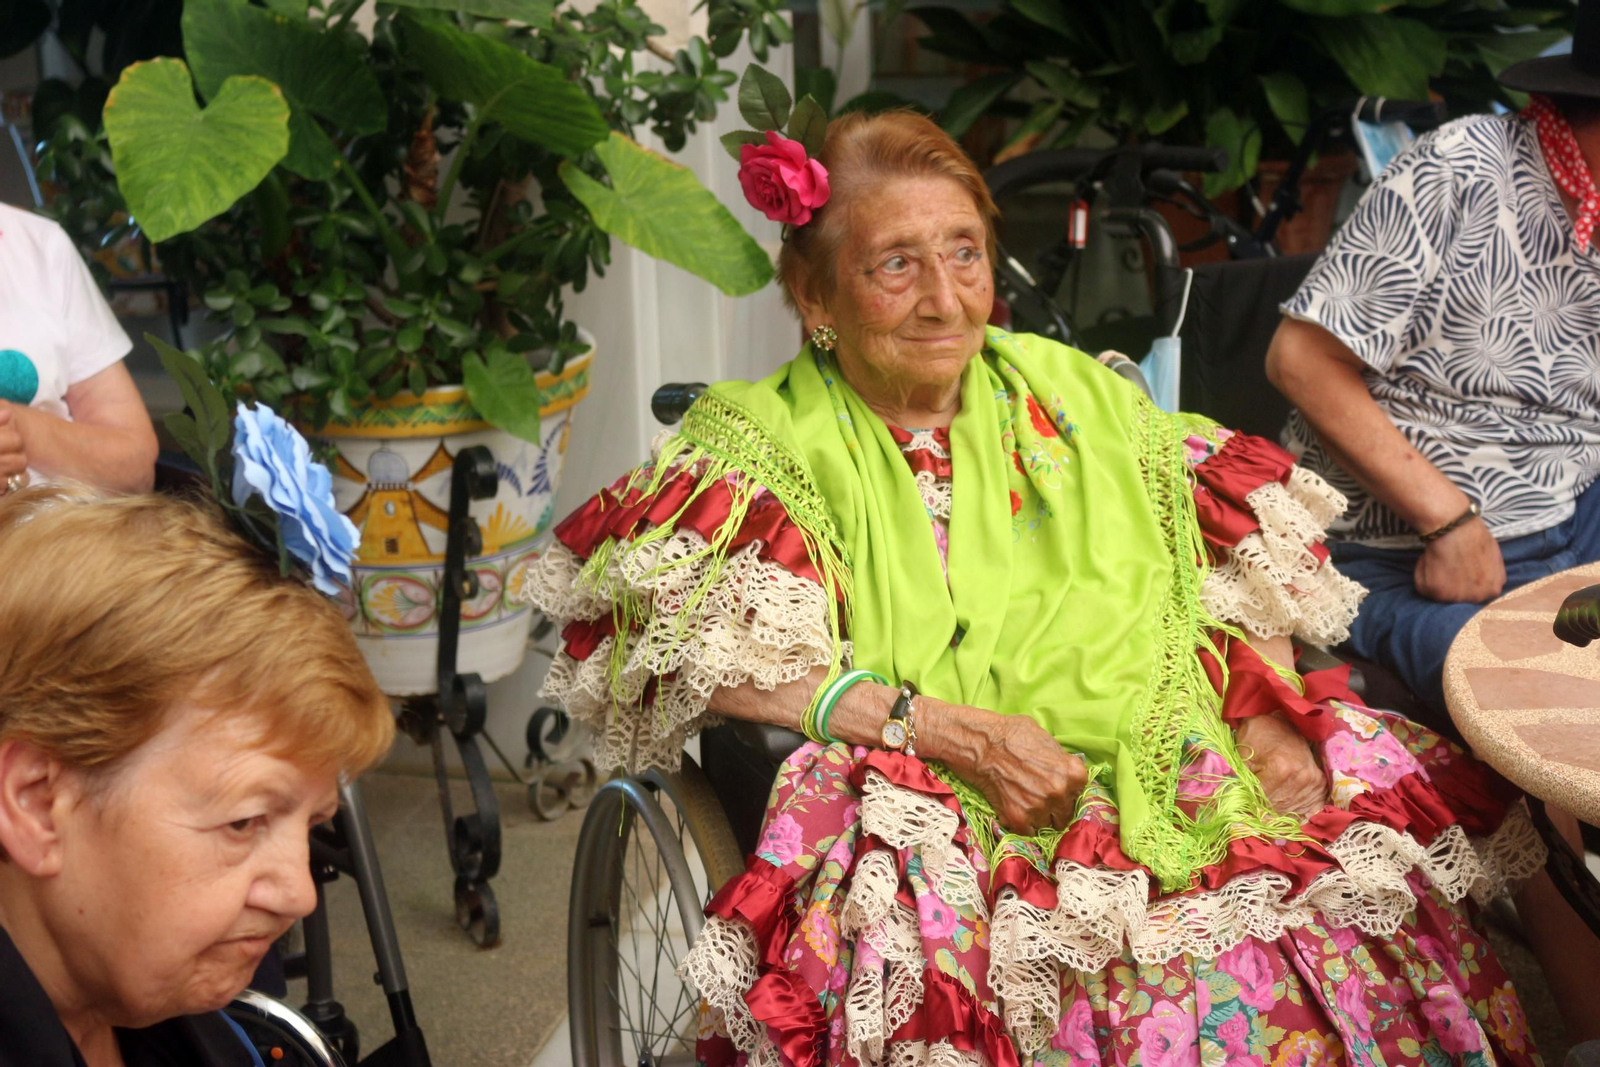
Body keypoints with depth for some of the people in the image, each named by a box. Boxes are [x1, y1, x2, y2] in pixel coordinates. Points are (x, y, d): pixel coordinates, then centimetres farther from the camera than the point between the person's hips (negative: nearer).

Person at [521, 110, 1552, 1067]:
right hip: (929, 816, -4)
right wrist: (946, 729, -18)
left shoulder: (1068, 391, 17)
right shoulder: (764, 439, 4)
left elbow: (1244, 545, 20)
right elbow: (695, 651, -11)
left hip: (1179, 777, 4)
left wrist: (1269, 710, 1)